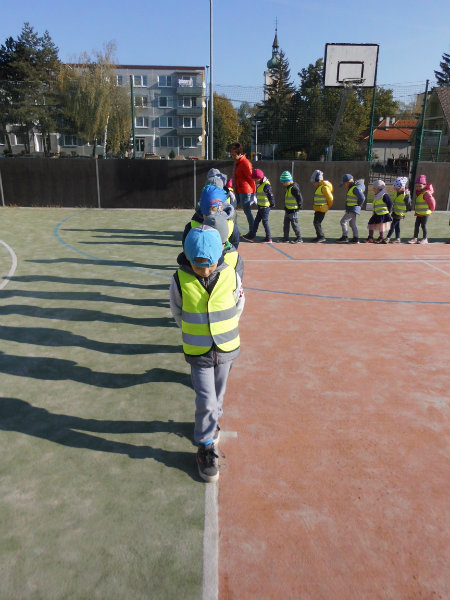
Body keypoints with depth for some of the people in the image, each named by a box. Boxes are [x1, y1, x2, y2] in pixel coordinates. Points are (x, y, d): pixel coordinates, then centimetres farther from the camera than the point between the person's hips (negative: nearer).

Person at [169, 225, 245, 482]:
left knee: (218, 394, 20)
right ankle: (206, 447, 19)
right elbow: (178, 313, 2)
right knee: (206, 402, -1)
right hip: (198, 353, -2)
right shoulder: (180, 281, -16)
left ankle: (212, 421, 49)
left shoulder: (232, 277, -13)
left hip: (226, 349, 2)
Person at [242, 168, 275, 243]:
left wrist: (272, 204, -14)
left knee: (265, 222, -2)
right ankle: (251, 236, 21)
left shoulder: (266, 185, -18)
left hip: (265, 207, -10)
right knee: (256, 221, 13)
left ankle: (268, 239, 6)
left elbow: (270, 195, -19)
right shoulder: (260, 185, 12)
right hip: (261, 207, 10)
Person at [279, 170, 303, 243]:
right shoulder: (288, 188, 12)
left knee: (294, 224, -4)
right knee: (286, 224, 14)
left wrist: (299, 206, -16)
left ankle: (299, 238, 4)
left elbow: (299, 198, -21)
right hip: (288, 210, 10)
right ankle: (285, 238, 23)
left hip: (293, 210, -10)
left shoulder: (294, 188, -19)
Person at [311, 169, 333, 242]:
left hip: (322, 209, -10)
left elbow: (330, 198, -16)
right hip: (318, 209, 10)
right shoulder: (319, 187, 13)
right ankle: (319, 236, 23)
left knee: (317, 223, -11)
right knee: (316, 222, 15)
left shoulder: (324, 187, -18)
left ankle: (321, 237, -5)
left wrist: (328, 206, -3)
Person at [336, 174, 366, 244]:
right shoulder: (351, 188, 15)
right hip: (351, 210, 10)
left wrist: (358, 205, -11)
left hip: (353, 209, -10)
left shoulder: (355, 188, -16)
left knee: (343, 221, -9)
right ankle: (356, 239, 16)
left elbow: (362, 197, -23)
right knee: (352, 224, 13)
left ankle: (344, 237, -7)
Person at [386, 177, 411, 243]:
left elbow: (408, 204, -10)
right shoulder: (396, 192, 4)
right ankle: (397, 238, 20)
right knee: (397, 226, 13)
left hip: (400, 213, -8)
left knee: (393, 225, -8)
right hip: (395, 211, 8)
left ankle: (388, 238, -5)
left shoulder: (406, 195, -19)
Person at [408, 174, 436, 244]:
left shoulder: (426, 193, -17)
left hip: (425, 213, -8)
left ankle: (425, 239, 10)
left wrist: (430, 209, -5)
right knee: (416, 225, 8)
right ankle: (415, 238, 13)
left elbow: (432, 202, -17)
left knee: (423, 225, -1)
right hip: (419, 213, 8)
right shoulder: (418, 192, 11)